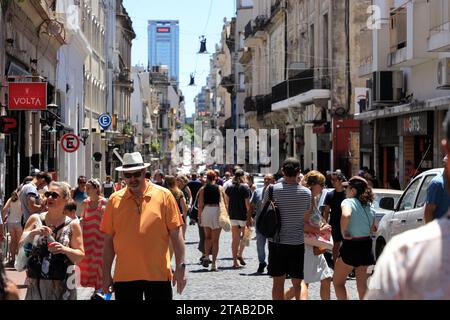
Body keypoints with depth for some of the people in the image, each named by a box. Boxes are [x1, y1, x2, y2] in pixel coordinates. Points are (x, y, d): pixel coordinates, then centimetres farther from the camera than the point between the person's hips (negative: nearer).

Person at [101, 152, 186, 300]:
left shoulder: (164, 196, -1)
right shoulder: (115, 200, 4)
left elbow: (176, 234, -1)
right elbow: (108, 240, 7)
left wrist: (180, 268, -6)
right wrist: (106, 275, 4)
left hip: (158, 275, -1)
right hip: (125, 276, 2)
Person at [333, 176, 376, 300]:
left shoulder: (348, 202, -13)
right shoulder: (369, 207, 9)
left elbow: (346, 215, -34)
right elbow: (372, 229, 14)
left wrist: (344, 233, -22)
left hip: (351, 246, -7)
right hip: (366, 246, 7)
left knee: (338, 282, 4)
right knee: (362, 284, 18)